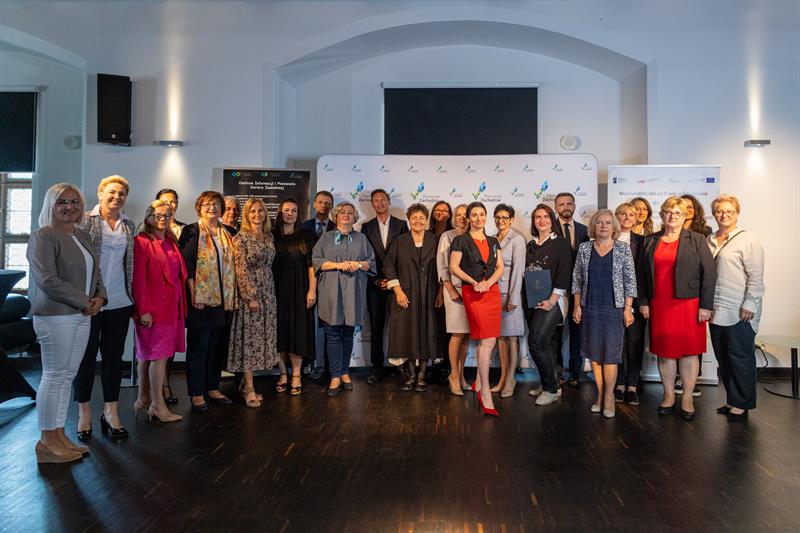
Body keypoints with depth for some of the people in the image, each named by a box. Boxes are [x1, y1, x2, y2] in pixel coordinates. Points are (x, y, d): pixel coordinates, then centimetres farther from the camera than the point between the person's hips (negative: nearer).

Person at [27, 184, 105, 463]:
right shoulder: (43, 236, -8)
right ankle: (47, 442, 9)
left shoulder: (83, 236, 16)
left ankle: (59, 436, 20)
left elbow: (94, 271, 21)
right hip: (56, 316, -7)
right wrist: (84, 301, -14)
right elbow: (47, 279, -16)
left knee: (67, 376, 11)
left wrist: (99, 297, 1)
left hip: (83, 316, 7)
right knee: (54, 377, -2)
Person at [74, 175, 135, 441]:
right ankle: (84, 412, 18)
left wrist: (133, 297, 9)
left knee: (114, 354, 8)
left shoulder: (129, 226, 11)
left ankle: (111, 411, 18)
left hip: (120, 301, 4)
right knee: (87, 354, 6)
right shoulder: (85, 221, -1)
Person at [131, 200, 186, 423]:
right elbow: (138, 279, -13)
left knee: (148, 355, 14)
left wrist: (181, 305, 12)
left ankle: (143, 399, 23)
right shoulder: (142, 242, -9)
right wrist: (144, 310, -17)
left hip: (171, 306, 8)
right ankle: (158, 405, 5)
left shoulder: (171, 242, 15)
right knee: (159, 354, -4)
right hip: (153, 307, -8)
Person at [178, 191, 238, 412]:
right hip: (201, 298, -5)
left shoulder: (229, 233, 13)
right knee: (198, 346, 2)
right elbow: (186, 264, -8)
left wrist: (233, 295, 8)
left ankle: (213, 388, 23)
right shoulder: (191, 232, -2)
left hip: (224, 298, 5)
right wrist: (193, 293, -16)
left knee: (218, 345, 11)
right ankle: (197, 393, 10)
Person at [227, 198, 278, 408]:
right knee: (248, 337, -3)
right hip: (249, 291, -6)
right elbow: (241, 269, -12)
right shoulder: (241, 238, -7)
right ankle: (249, 388, 3)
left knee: (261, 337, 8)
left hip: (267, 291, 6)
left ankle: (246, 383, 18)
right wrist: (251, 296, -16)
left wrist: (268, 293, 9)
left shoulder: (269, 237, 11)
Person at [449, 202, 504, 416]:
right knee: (487, 340, -13)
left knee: (488, 340, 6)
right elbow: (454, 267, -3)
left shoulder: (493, 242, 16)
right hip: (472, 292, -5)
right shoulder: (461, 241, 2)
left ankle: (478, 383, 21)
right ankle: (485, 392, -8)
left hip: (492, 291, 5)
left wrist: (488, 282, -9)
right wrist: (474, 282, -13)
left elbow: (500, 267, 9)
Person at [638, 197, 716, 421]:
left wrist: (705, 306, -8)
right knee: (664, 350, 6)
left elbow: (709, 273, -2)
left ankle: (687, 398, 14)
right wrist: (643, 302, 4)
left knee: (688, 350, 3)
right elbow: (642, 273, 11)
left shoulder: (696, 240, 2)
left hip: (688, 304, -2)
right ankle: (668, 395, 18)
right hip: (659, 306, 2)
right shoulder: (650, 241, 10)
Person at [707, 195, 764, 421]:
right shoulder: (709, 241, 13)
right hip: (716, 311, 6)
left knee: (741, 358, 1)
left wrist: (749, 305, -14)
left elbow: (756, 277, -9)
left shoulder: (747, 239, -4)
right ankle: (732, 400, 23)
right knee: (723, 358, 11)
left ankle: (742, 404, 13)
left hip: (739, 313, -6)